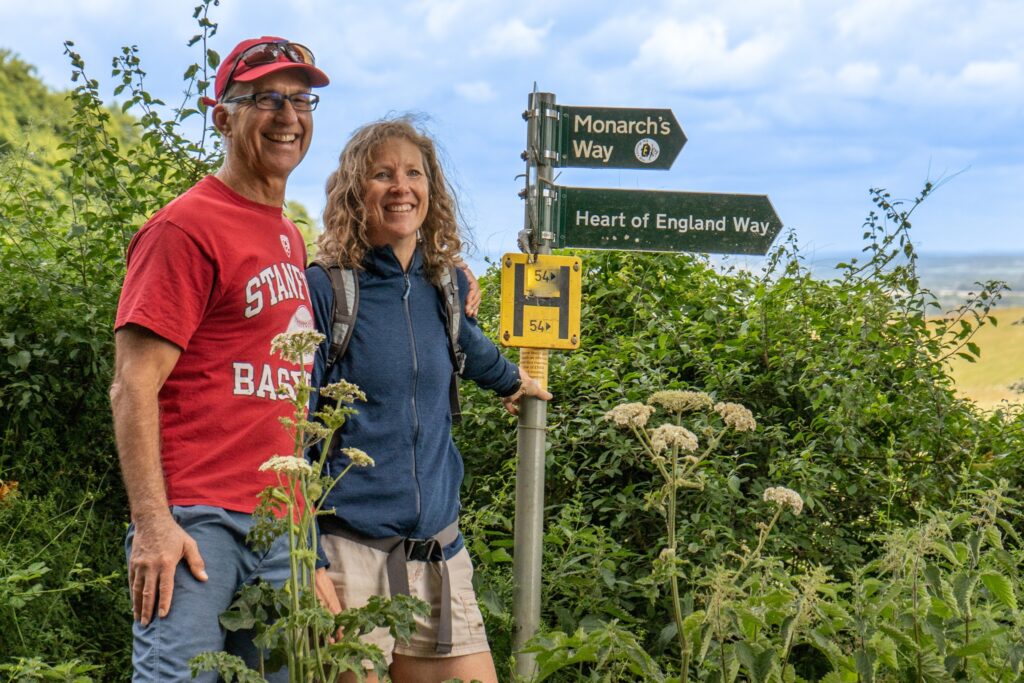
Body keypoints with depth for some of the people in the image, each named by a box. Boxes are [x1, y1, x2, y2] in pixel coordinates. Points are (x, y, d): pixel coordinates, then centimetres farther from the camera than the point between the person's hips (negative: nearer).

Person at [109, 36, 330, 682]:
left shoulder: (291, 238, 17)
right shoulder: (186, 228, -6)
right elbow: (133, 387, -11)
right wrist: (153, 523, -18)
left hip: (281, 530, 8)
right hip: (198, 523, -8)